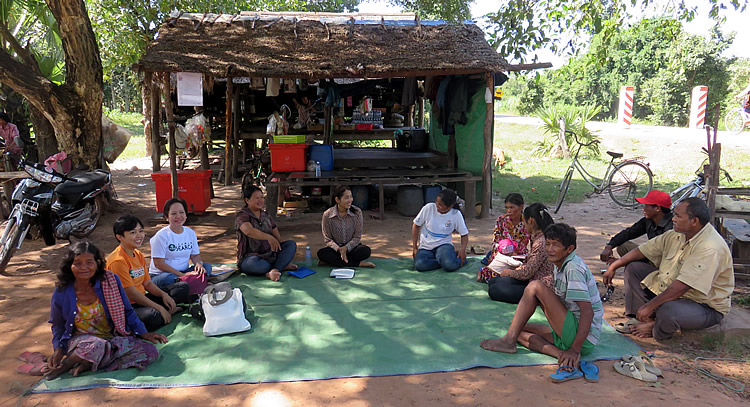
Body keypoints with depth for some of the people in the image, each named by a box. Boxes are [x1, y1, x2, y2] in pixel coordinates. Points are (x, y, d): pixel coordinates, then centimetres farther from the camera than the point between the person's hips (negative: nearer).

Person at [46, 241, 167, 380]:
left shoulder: (110, 281, -7)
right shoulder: (61, 294, -6)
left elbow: (127, 312, 6)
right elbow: (57, 326, 12)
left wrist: (143, 333, -4)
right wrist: (59, 349, -4)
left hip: (112, 337, 3)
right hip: (80, 339, -2)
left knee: (150, 352, -23)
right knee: (96, 346, -41)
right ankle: (66, 363, -8)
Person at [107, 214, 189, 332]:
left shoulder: (138, 255, 11)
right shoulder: (118, 260, -19)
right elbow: (131, 294, -21)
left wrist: (164, 295, -6)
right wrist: (159, 308, -20)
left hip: (142, 300, 10)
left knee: (183, 287, 7)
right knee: (152, 317, -42)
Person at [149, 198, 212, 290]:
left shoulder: (190, 233, 7)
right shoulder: (161, 236, -11)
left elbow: (195, 255, 15)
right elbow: (158, 263, -15)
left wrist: (199, 264, -11)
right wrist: (182, 275, -21)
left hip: (184, 272, 6)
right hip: (159, 275, -6)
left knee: (207, 267, -15)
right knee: (169, 279, -39)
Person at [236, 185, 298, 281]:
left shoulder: (266, 216, 14)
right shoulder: (242, 216, -8)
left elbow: (278, 237, 12)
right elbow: (248, 231, -31)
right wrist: (268, 237, -41)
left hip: (269, 254, 7)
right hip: (250, 257, -7)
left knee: (292, 244, -11)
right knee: (254, 264, -41)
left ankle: (274, 270, -29)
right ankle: (282, 265, -20)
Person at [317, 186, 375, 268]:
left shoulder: (357, 212, -9)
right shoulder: (327, 215, -11)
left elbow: (357, 237, -5)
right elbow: (328, 239, -6)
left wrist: (346, 248, -21)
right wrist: (339, 249, -23)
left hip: (351, 247, 0)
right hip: (335, 248, 0)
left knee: (366, 251, -29)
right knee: (321, 253, -31)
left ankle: (332, 261, -24)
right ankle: (358, 264, -30)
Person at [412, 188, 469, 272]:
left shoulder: (456, 214, -9)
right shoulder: (428, 208, -10)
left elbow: (464, 234, 2)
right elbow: (416, 225, 3)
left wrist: (463, 250, -18)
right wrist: (414, 247, 1)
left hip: (444, 244, -1)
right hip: (425, 246, 1)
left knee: (451, 266, -34)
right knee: (420, 266, -32)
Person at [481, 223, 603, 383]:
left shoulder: (574, 268, -17)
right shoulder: (560, 265, 12)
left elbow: (588, 311, -25)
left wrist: (575, 349, -29)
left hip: (583, 338, -10)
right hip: (571, 333, 10)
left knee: (535, 286, -17)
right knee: (520, 330, 9)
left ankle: (509, 342, -13)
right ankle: (567, 359, -13)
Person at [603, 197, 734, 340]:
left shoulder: (710, 248, -30)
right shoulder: (677, 235, -1)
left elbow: (681, 286, -34)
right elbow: (643, 250, 7)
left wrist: (650, 306, -31)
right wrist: (613, 266, 6)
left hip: (704, 306, -8)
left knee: (669, 310, -40)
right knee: (633, 268, 5)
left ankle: (657, 330, -2)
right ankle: (649, 318, -4)